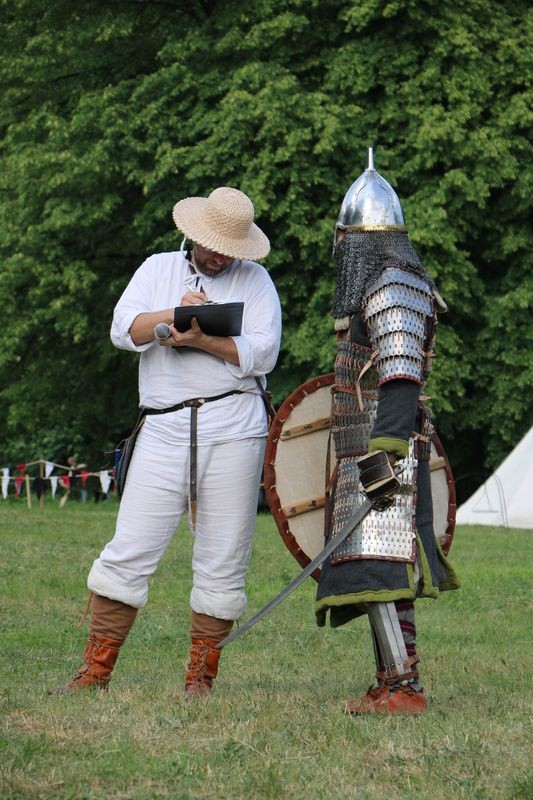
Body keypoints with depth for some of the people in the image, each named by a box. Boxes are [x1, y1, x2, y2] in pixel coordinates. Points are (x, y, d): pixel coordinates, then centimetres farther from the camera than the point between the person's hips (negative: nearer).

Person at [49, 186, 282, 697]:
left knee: (222, 561, 0)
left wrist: (201, 339, -13)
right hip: (164, 429, 1)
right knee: (128, 551, -4)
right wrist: (175, 316, -13)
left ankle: (201, 676, 9)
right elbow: (123, 330, 1)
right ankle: (95, 671, 2)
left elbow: (262, 353, -3)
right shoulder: (158, 269, 15)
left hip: (232, 430, -1)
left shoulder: (254, 280, 10)